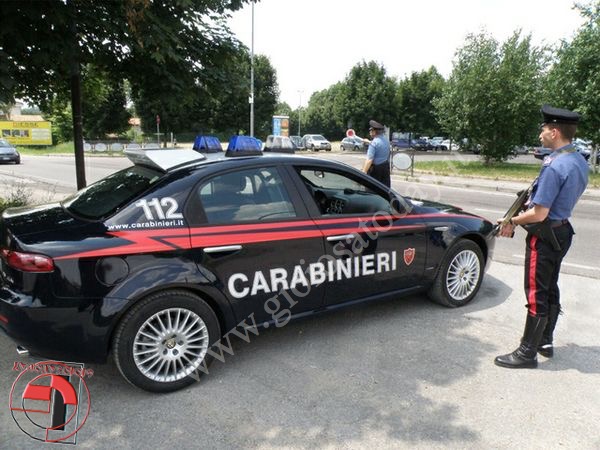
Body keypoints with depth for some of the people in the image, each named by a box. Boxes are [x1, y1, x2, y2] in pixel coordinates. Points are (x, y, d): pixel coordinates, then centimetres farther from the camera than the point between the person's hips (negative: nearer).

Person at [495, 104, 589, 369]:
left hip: (545, 236, -9)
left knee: (536, 295, 0)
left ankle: (527, 352, 12)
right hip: (563, 231, 10)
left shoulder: (554, 166, -25)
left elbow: (539, 214, -24)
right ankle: (545, 342, 34)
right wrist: (532, 202, 11)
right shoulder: (580, 161, 5)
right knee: (550, 290, 20)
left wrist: (513, 221, -9)